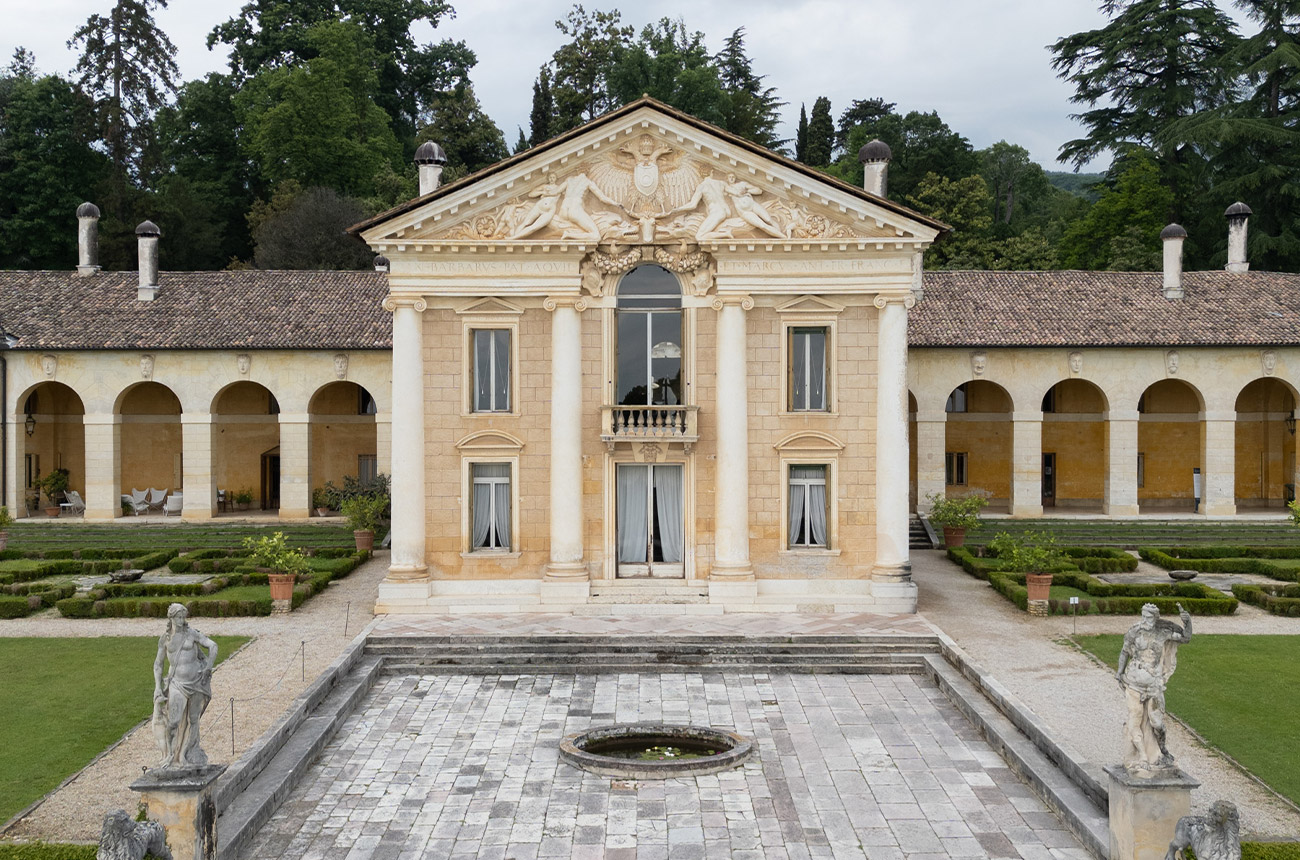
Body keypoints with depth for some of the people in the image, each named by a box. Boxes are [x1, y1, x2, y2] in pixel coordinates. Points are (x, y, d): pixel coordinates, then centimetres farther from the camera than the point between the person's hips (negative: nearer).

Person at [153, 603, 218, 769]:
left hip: (196, 680, 0)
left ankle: (190, 755, 27)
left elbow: (213, 646, -6)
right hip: (177, 682, 0)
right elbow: (158, 664, 8)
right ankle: (169, 754, 11)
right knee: (173, 721, -11)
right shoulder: (165, 638, 2)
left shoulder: (192, 633, -3)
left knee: (193, 719, 11)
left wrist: (207, 669, -11)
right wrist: (158, 687, -1)